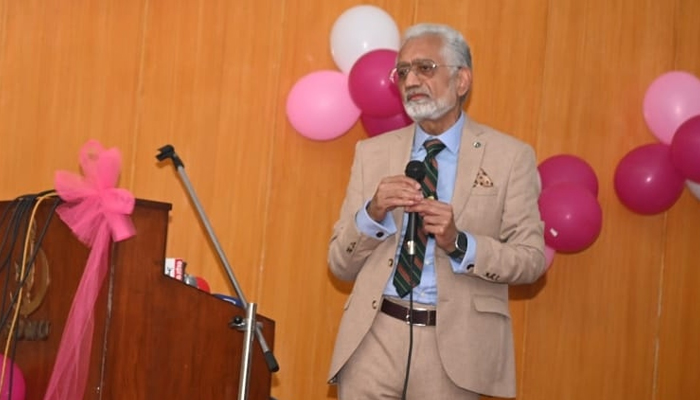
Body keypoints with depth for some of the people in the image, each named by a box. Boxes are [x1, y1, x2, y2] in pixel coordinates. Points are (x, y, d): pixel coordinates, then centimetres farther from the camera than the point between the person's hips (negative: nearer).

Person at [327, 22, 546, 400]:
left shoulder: (510, 156, 0)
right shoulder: (372, 152, 6)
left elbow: (531, 259, -2)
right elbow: (340, 265, 6)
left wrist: (460, 244, -18)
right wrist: (372, 214, -12)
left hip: (453, 343, -2)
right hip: (373, 337, 2)